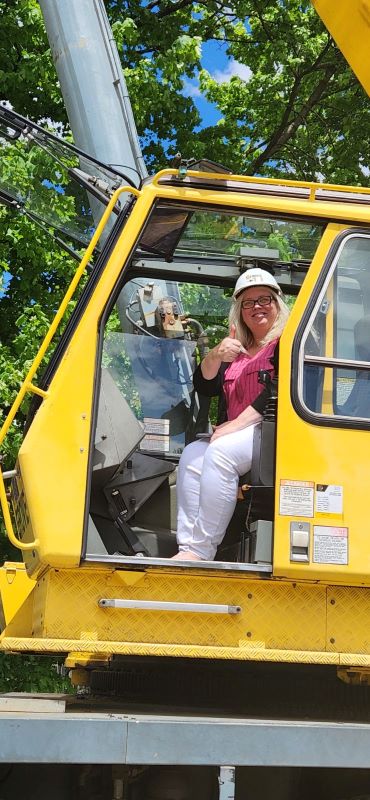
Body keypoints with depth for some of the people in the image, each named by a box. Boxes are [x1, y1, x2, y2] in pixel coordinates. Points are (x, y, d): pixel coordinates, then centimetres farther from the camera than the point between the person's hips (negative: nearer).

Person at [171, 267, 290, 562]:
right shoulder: (236, 347, 24)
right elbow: (204, 387, 15)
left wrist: (237, 424, -18)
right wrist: (215, 357, -7)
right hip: (233, 433, 7)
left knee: (220, 453, -31)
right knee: (192, 455, -21)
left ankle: (201, 550, -32)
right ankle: (188, 546, -31)